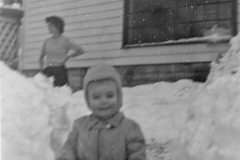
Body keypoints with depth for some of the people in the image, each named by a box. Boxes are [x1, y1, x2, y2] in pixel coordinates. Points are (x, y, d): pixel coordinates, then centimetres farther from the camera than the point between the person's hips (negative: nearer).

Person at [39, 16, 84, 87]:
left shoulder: (65, 40, -1)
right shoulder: (47, 41, 12)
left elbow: (81, 51, 1)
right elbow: (41, 57, 25)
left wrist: (68, 57, 0)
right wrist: (41, 68, 11)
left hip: (59, 70, -4)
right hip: (47, 70, 4)